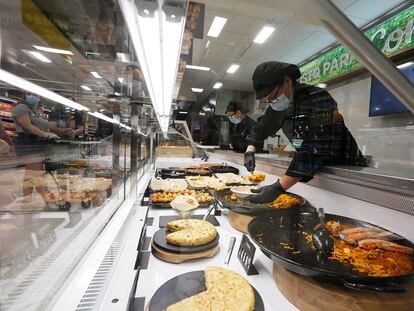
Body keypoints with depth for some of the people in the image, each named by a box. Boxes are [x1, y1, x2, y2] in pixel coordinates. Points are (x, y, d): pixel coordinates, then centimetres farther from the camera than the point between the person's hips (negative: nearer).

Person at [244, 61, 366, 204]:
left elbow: (314, 151, -36)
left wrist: (278, 188, -40)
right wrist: (249, 152, -6)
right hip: (315, 171, 6)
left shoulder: (318, 99, -27)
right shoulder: (278, 105, -4)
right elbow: (261, 128, 11)